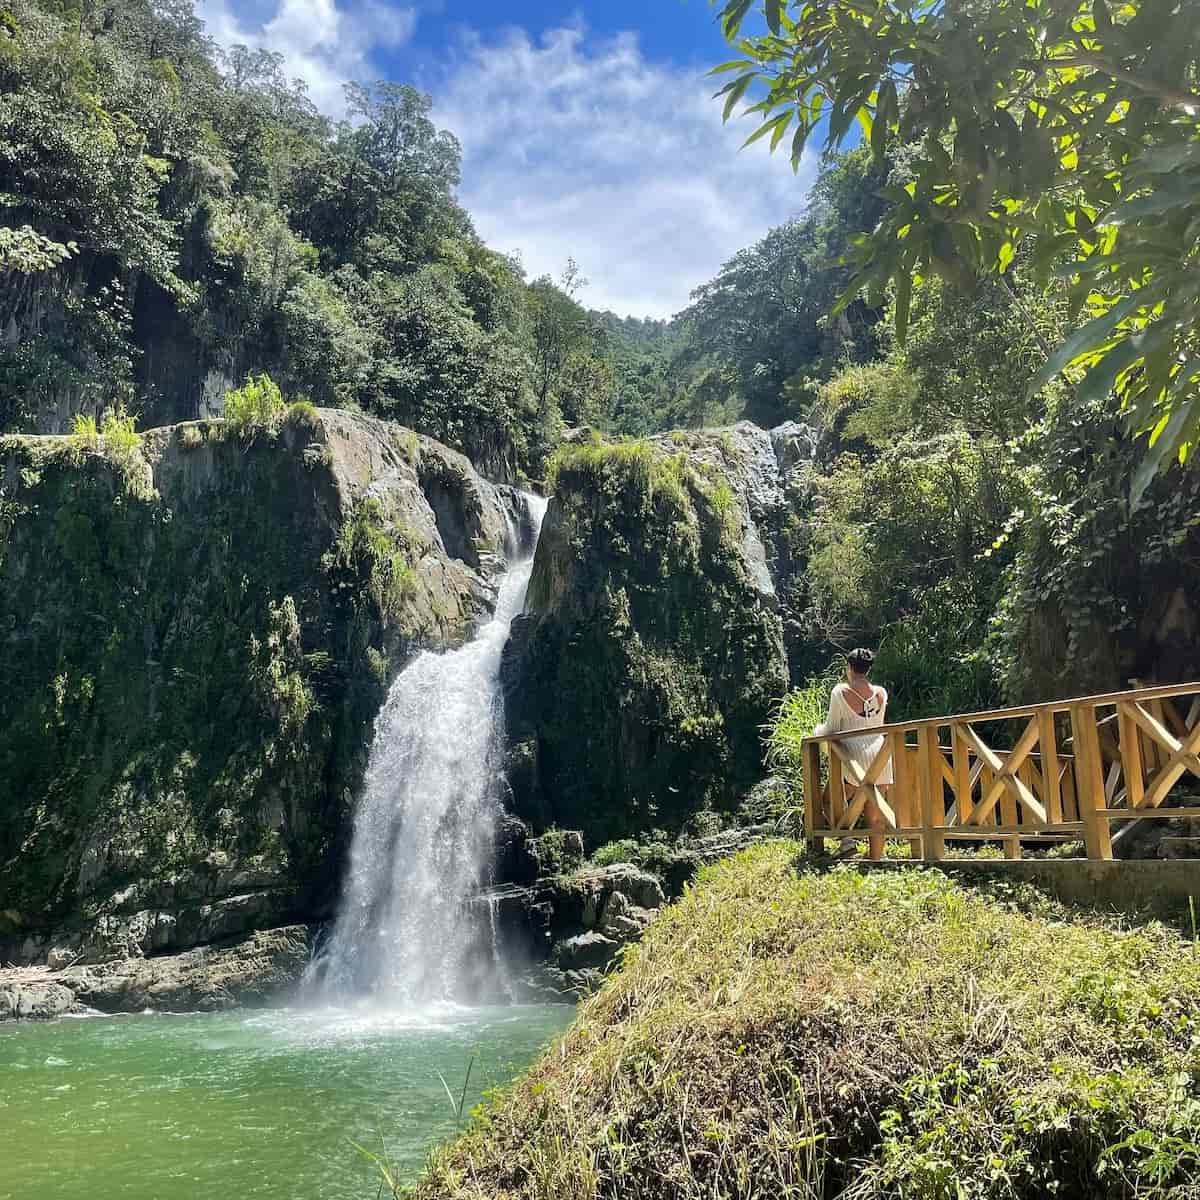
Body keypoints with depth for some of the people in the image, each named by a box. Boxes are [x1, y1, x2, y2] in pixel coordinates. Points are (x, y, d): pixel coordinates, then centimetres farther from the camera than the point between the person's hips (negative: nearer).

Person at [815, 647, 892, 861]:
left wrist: (819, 730, 21)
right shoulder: (881, 693, 8)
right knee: (875, 815, 9)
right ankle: (875, 859, 11)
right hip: (879, 754, 4)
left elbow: (831, 729, 0)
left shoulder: (840, 692, -4)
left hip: (854, 756, -4)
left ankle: (846, 837, -6)